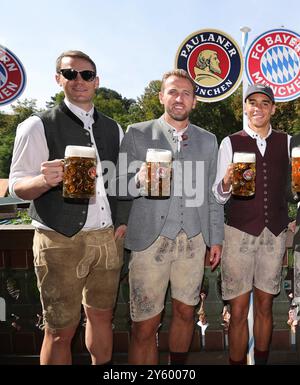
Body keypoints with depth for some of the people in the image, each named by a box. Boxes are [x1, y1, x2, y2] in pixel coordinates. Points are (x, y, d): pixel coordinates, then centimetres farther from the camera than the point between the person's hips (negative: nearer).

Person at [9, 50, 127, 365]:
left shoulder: (113, 129, 11)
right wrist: (45, 179, -27)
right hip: (61, 242, -4)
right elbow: (17, 185, -6)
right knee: (60, 331, 6)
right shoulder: (38, 126, -3)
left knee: (101, 315, 18)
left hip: (108, 238, 5)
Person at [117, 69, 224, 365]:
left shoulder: (208, 141, 11)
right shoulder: (136, 134, 2)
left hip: (194, 240, 3)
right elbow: (120, 187, -1)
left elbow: (213, 194, 13)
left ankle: (178, 364, 39)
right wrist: (139, 181, -23)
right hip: (150, 239, -3)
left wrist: (216, 238, 10)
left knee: (185, 312, 16)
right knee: (145, 326, 2)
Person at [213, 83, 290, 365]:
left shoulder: (287, 142, 7)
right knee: (238, 311, 2)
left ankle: (262, 360, 33)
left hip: (275, 233, 3)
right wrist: (226, 183, -23)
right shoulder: (230, 143, -1)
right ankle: (237, 361, 22)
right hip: (239, 231, -2)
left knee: (264, 306, 14)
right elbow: (218, 195, -3)